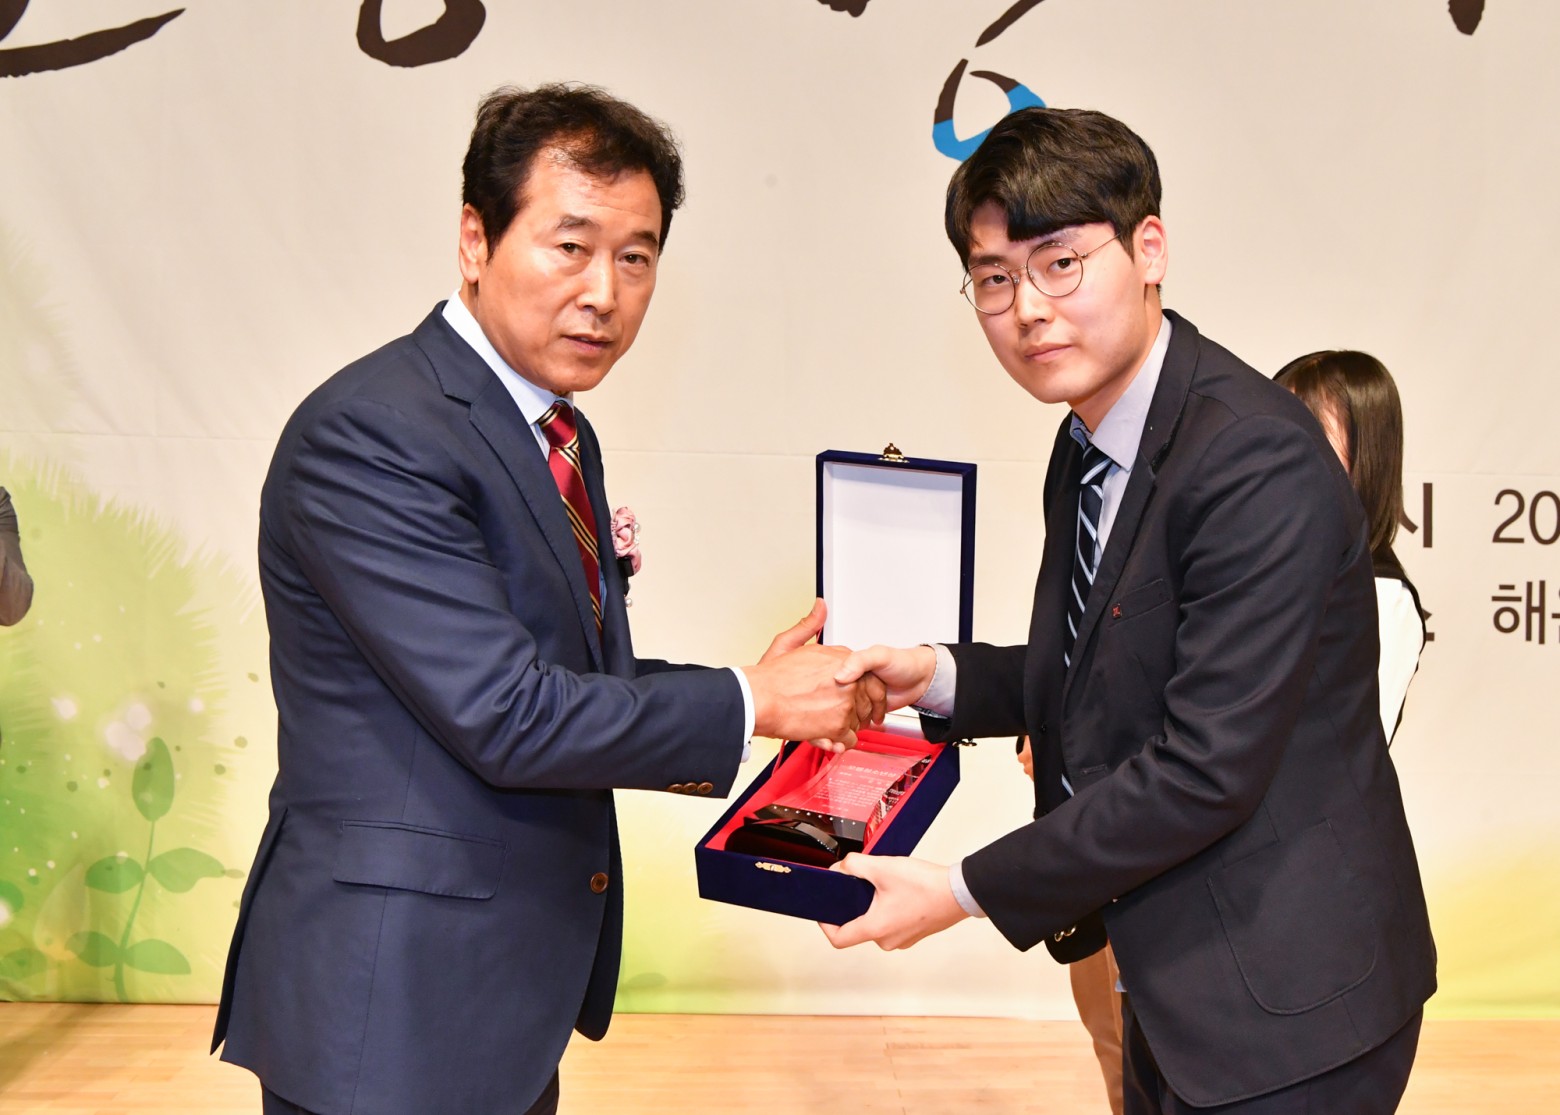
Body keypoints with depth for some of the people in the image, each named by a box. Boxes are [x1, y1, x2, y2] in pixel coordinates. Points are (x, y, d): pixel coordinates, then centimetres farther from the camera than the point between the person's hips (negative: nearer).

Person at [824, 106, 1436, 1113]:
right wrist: (941, 677, -3)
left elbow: (1205, 768, -27)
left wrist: (964, 891, -21)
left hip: (1283, 1004, -8)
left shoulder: (1258, 463, -26)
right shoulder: (1089, 445, 3)